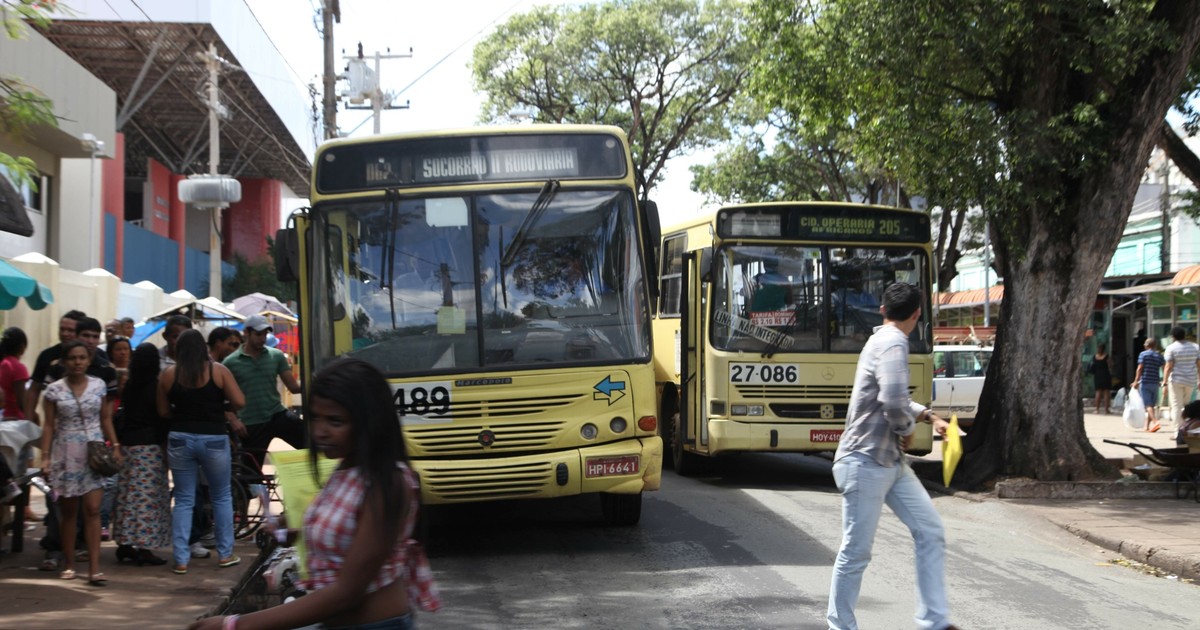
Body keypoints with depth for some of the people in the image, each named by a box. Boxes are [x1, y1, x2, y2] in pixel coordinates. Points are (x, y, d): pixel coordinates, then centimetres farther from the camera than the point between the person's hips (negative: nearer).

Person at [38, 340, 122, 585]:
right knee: (68, 511, 7)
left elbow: (106, 420, 9)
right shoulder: (54, 390, 0)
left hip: (94, 453, 0)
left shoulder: (99, 386, 4)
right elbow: (49, 425, 0)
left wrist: (115, 446, 1)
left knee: (93, 510, -7)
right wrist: (45, 455, -7)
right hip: (66, 455, 0)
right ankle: (69, 564, 18)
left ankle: (94, 567, -10)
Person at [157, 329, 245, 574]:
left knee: (183, 500, 8)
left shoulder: (168, 374, 1)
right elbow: (239, 402, -7)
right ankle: (225, 554, 17)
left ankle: (181, 560, 6)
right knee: (221, 497, 14)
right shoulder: (218, 370, -4)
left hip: (180, 439, 2)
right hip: (213, 439, -2)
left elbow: (163, 411, 5)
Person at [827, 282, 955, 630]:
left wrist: (928, 415, 18)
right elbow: (894, 403, -31)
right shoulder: (893, 344, -17)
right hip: (865, 462, -10)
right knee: (856, 552, 0)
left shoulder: (883, 340, 13)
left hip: (891, 461, 10)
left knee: (931, 532, 6)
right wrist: (907, 429, -11)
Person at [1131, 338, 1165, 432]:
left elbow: (1140, 369, -9)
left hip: (1145, 382, -4)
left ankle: (1155, 421, -28)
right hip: (1155, 383, 4)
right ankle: (1147, 426, 13)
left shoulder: (1143, 354, -2)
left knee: (1148, 404, -8)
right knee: (1152, 405, 12)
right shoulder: (1160, 356, 10)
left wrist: (1136, 381, -7)